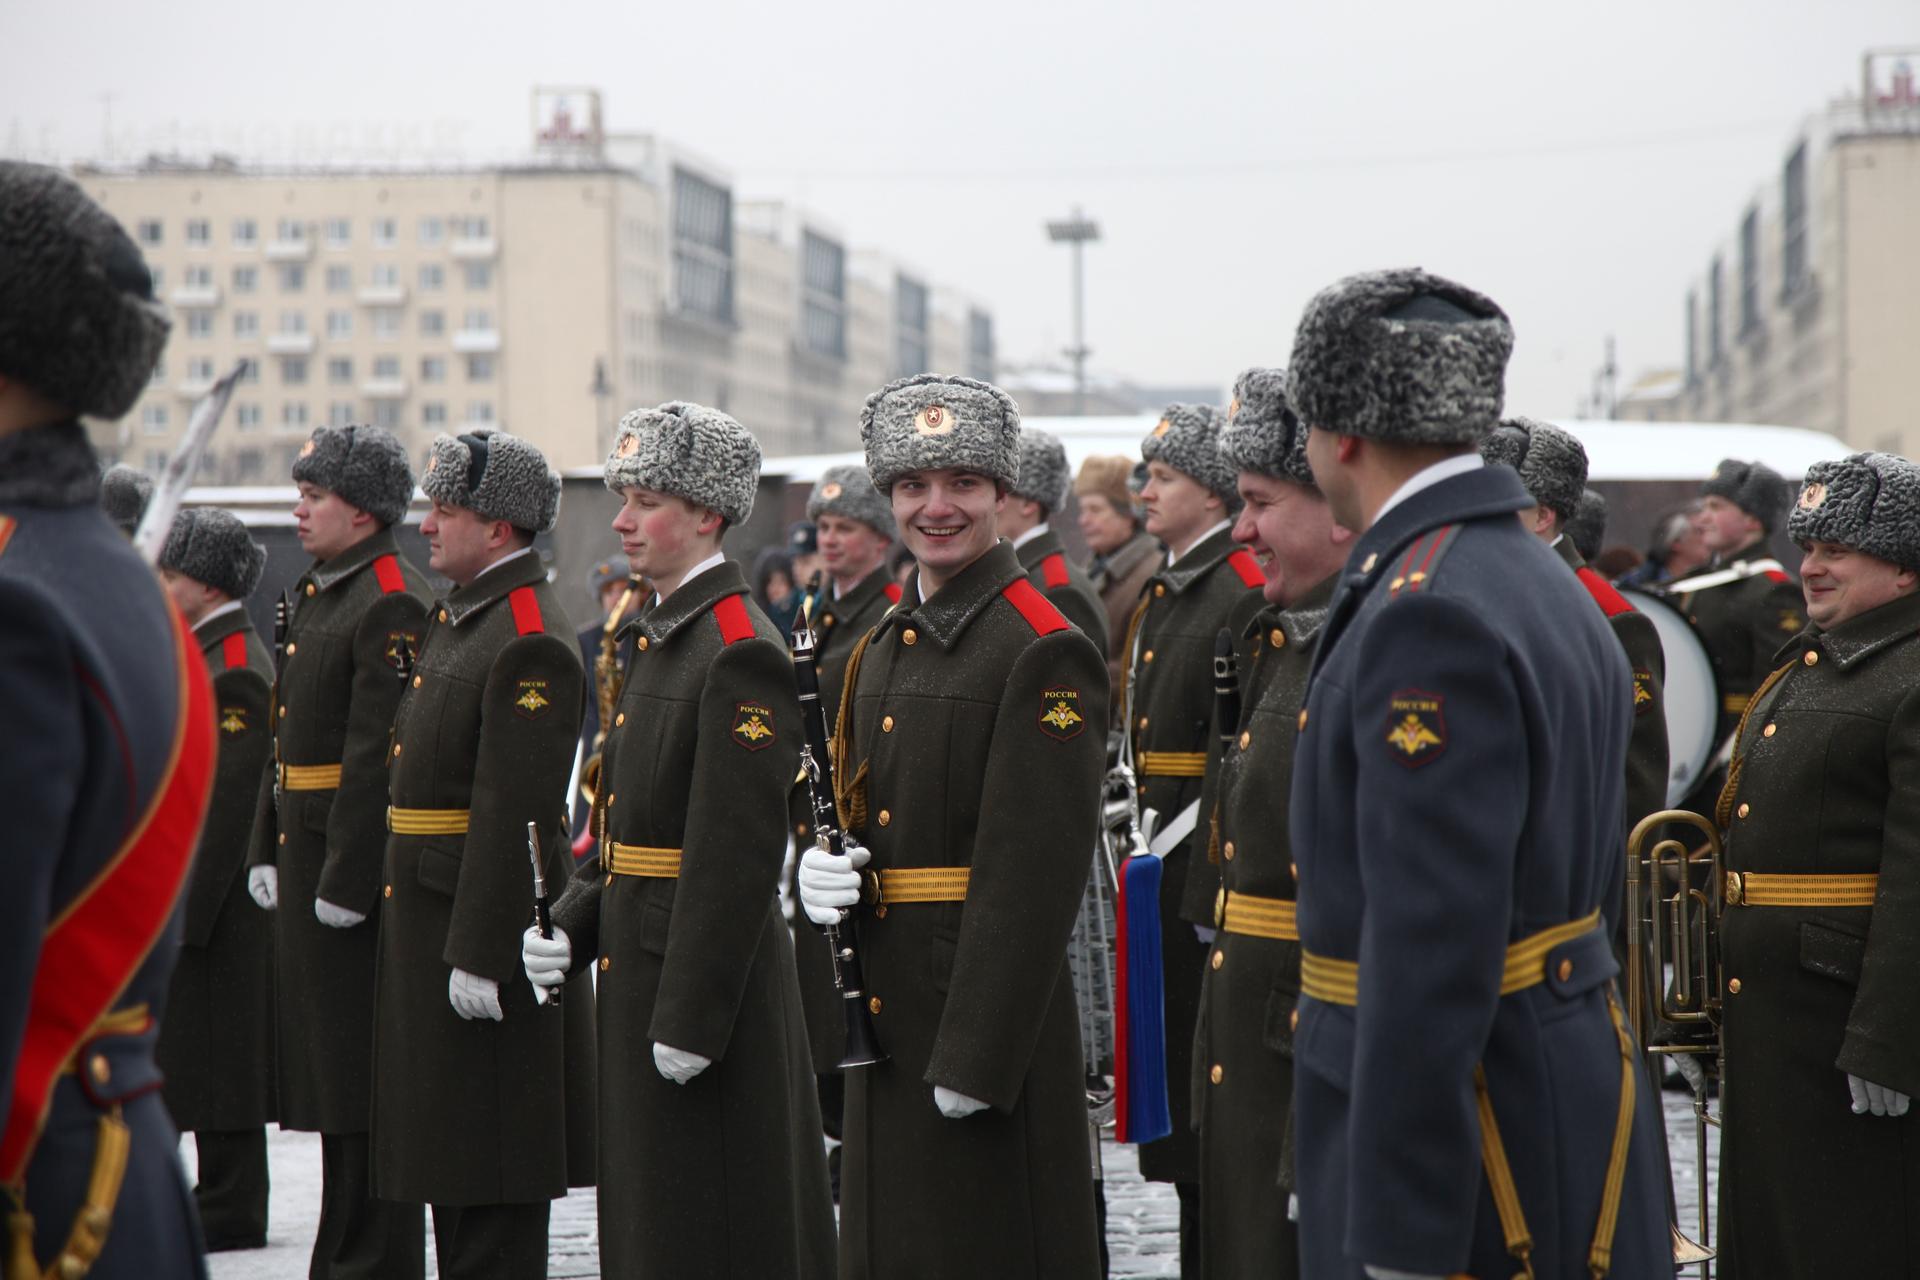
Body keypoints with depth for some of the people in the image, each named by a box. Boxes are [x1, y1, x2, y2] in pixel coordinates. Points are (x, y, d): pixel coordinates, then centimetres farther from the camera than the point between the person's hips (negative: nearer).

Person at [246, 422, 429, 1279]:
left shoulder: (393, 605, -16)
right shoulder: (313, 594, 15)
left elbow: (379, 756, -21)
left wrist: (346, 880, -21)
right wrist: (266, 850, 16)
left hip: (357, 867, -10)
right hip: (304, 860, 10)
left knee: (366, 1073, -4)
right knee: (329, 1071, 15)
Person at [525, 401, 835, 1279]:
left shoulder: (740, 653, -16)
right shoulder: (659, 638, 14)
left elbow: (736, 859, -20)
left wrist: (689, 1018, -21)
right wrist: (574, 927, 6)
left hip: (708, 985, -9)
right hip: (640, 971, 10)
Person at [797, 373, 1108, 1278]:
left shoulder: (1043, 652, -13)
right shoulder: (883, 648, 13)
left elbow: (1034, 871, -18)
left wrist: (977, 1058, -20)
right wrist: (825, 870, -2)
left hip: (990, 1011, -8)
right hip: (887, 1020, 8)